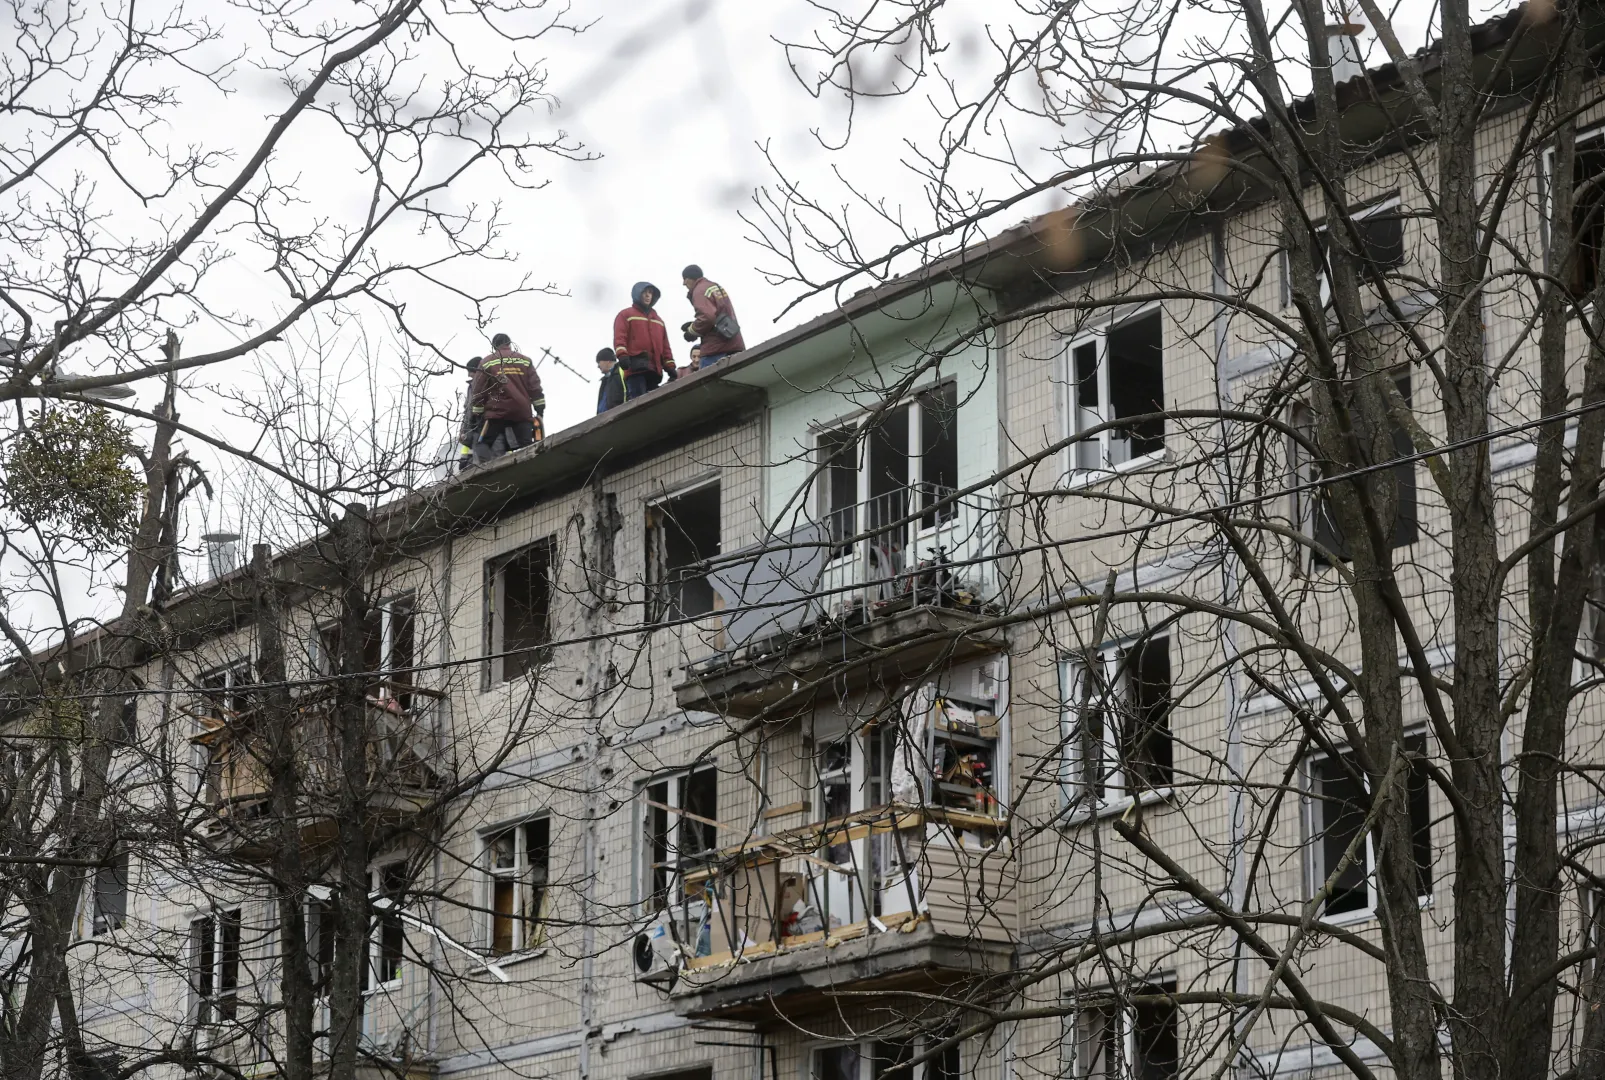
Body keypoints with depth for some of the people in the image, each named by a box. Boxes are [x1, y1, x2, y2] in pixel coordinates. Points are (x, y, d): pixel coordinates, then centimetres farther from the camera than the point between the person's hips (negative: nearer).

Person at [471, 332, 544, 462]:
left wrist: (477, 415, 6)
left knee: (481, 445, 2)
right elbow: (535, 387, 6)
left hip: (496, 413, -2)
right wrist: (540, 410, 8)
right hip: (522, 413, 2)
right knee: (525, 447, 4)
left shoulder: (486, 362, 5)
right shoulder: (525, 360, 11)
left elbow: (479, 392, 2)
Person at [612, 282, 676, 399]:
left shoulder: (658, 320, 30)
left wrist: (670, 367, 12)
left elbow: (665, 346, 24)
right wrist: (622, 355, -19)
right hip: (635, 367, -6)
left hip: (654, 369, 6)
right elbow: (619, 337, -2)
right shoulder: (625, 315, 13)